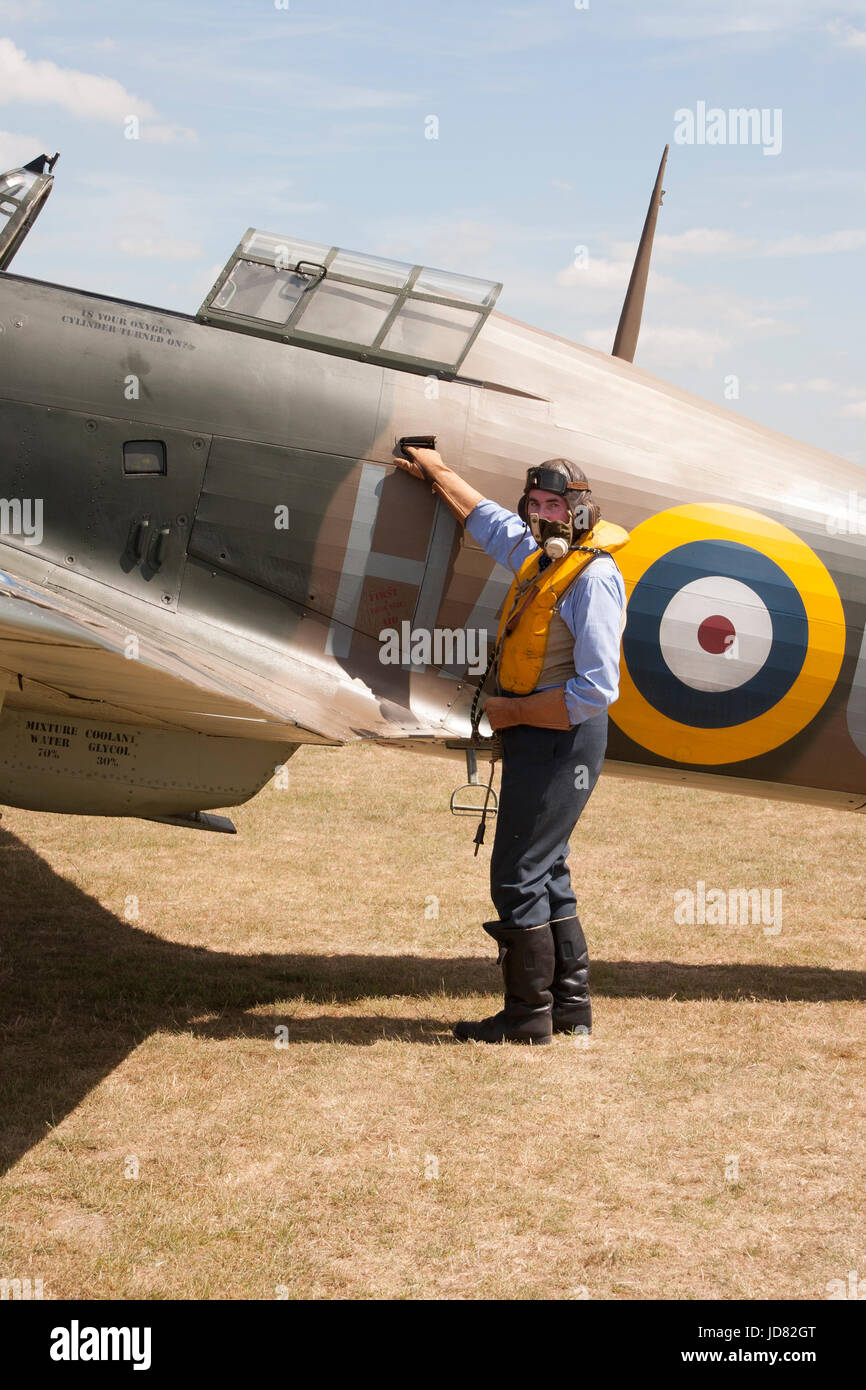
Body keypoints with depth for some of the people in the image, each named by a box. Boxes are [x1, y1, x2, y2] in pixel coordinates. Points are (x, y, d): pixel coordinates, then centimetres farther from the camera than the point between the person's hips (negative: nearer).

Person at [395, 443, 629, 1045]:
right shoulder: (540, 556, 11)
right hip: (533, 740, 10)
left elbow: (596, 690, -22)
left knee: (518, 876, -7)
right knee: (546, 872, 13)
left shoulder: (593, 577, -16)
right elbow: (485, 517, 34)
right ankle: (571, 1005, 21)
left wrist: (514, 711, -15)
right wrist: (438, 472, 42)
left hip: (560, 741, -10)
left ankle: (529, 1015, 2)